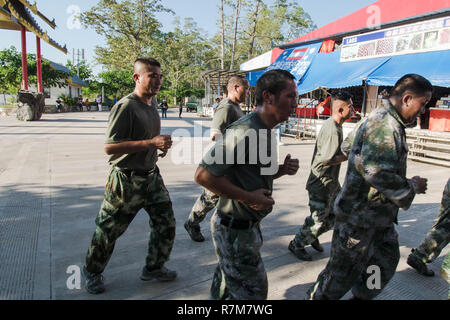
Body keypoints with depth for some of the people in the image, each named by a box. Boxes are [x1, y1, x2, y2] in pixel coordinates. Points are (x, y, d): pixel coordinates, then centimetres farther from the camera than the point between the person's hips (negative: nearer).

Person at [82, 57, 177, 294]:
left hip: (152, 176, 8)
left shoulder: (152, 103, 8)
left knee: (166, 223, 12)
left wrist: (163, 144, 3)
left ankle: (154, 267, 33)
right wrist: (150, 143, -29)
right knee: (108, 230, 9)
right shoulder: (125, 107, -19)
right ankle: (93, 272, 34)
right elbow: (110, 147, -25)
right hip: (127, 180, -8)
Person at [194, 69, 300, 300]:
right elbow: (203, 175, -29)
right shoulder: (245, 131, -25)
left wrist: (282, 169, -1)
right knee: (252, 292, 5)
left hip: (248, 226, 9)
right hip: (234, 230, -9)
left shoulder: (266, 131, 8)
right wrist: (249, 198, -24)